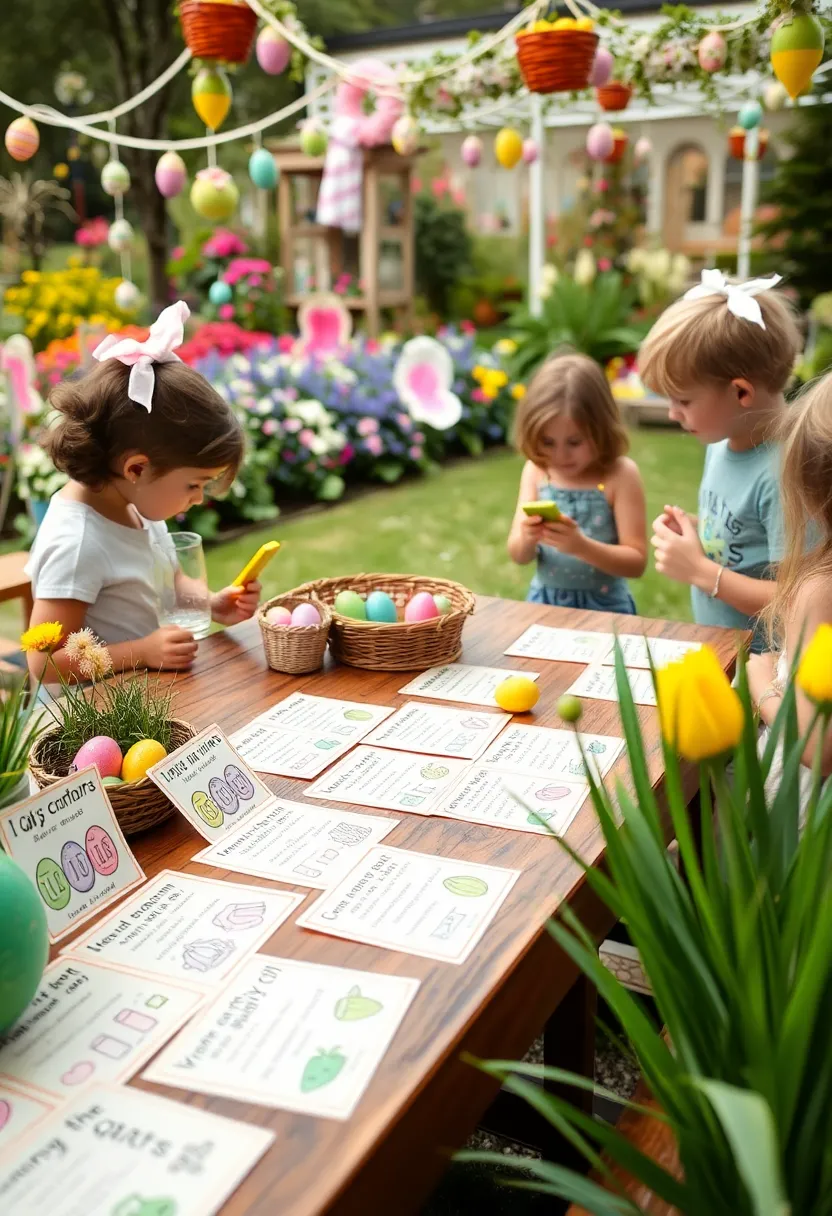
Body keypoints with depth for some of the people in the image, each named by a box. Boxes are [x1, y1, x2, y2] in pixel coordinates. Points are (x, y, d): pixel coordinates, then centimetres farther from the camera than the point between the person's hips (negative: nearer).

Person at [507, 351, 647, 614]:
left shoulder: (620, 474, -10)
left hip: (603, 607, -3)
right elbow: (518, 556, 1)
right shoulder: (536, 470, 0)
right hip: (544, 601, 3)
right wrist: (527, 539, -21)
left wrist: (581, 546, -26)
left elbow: (637, 562, -12)